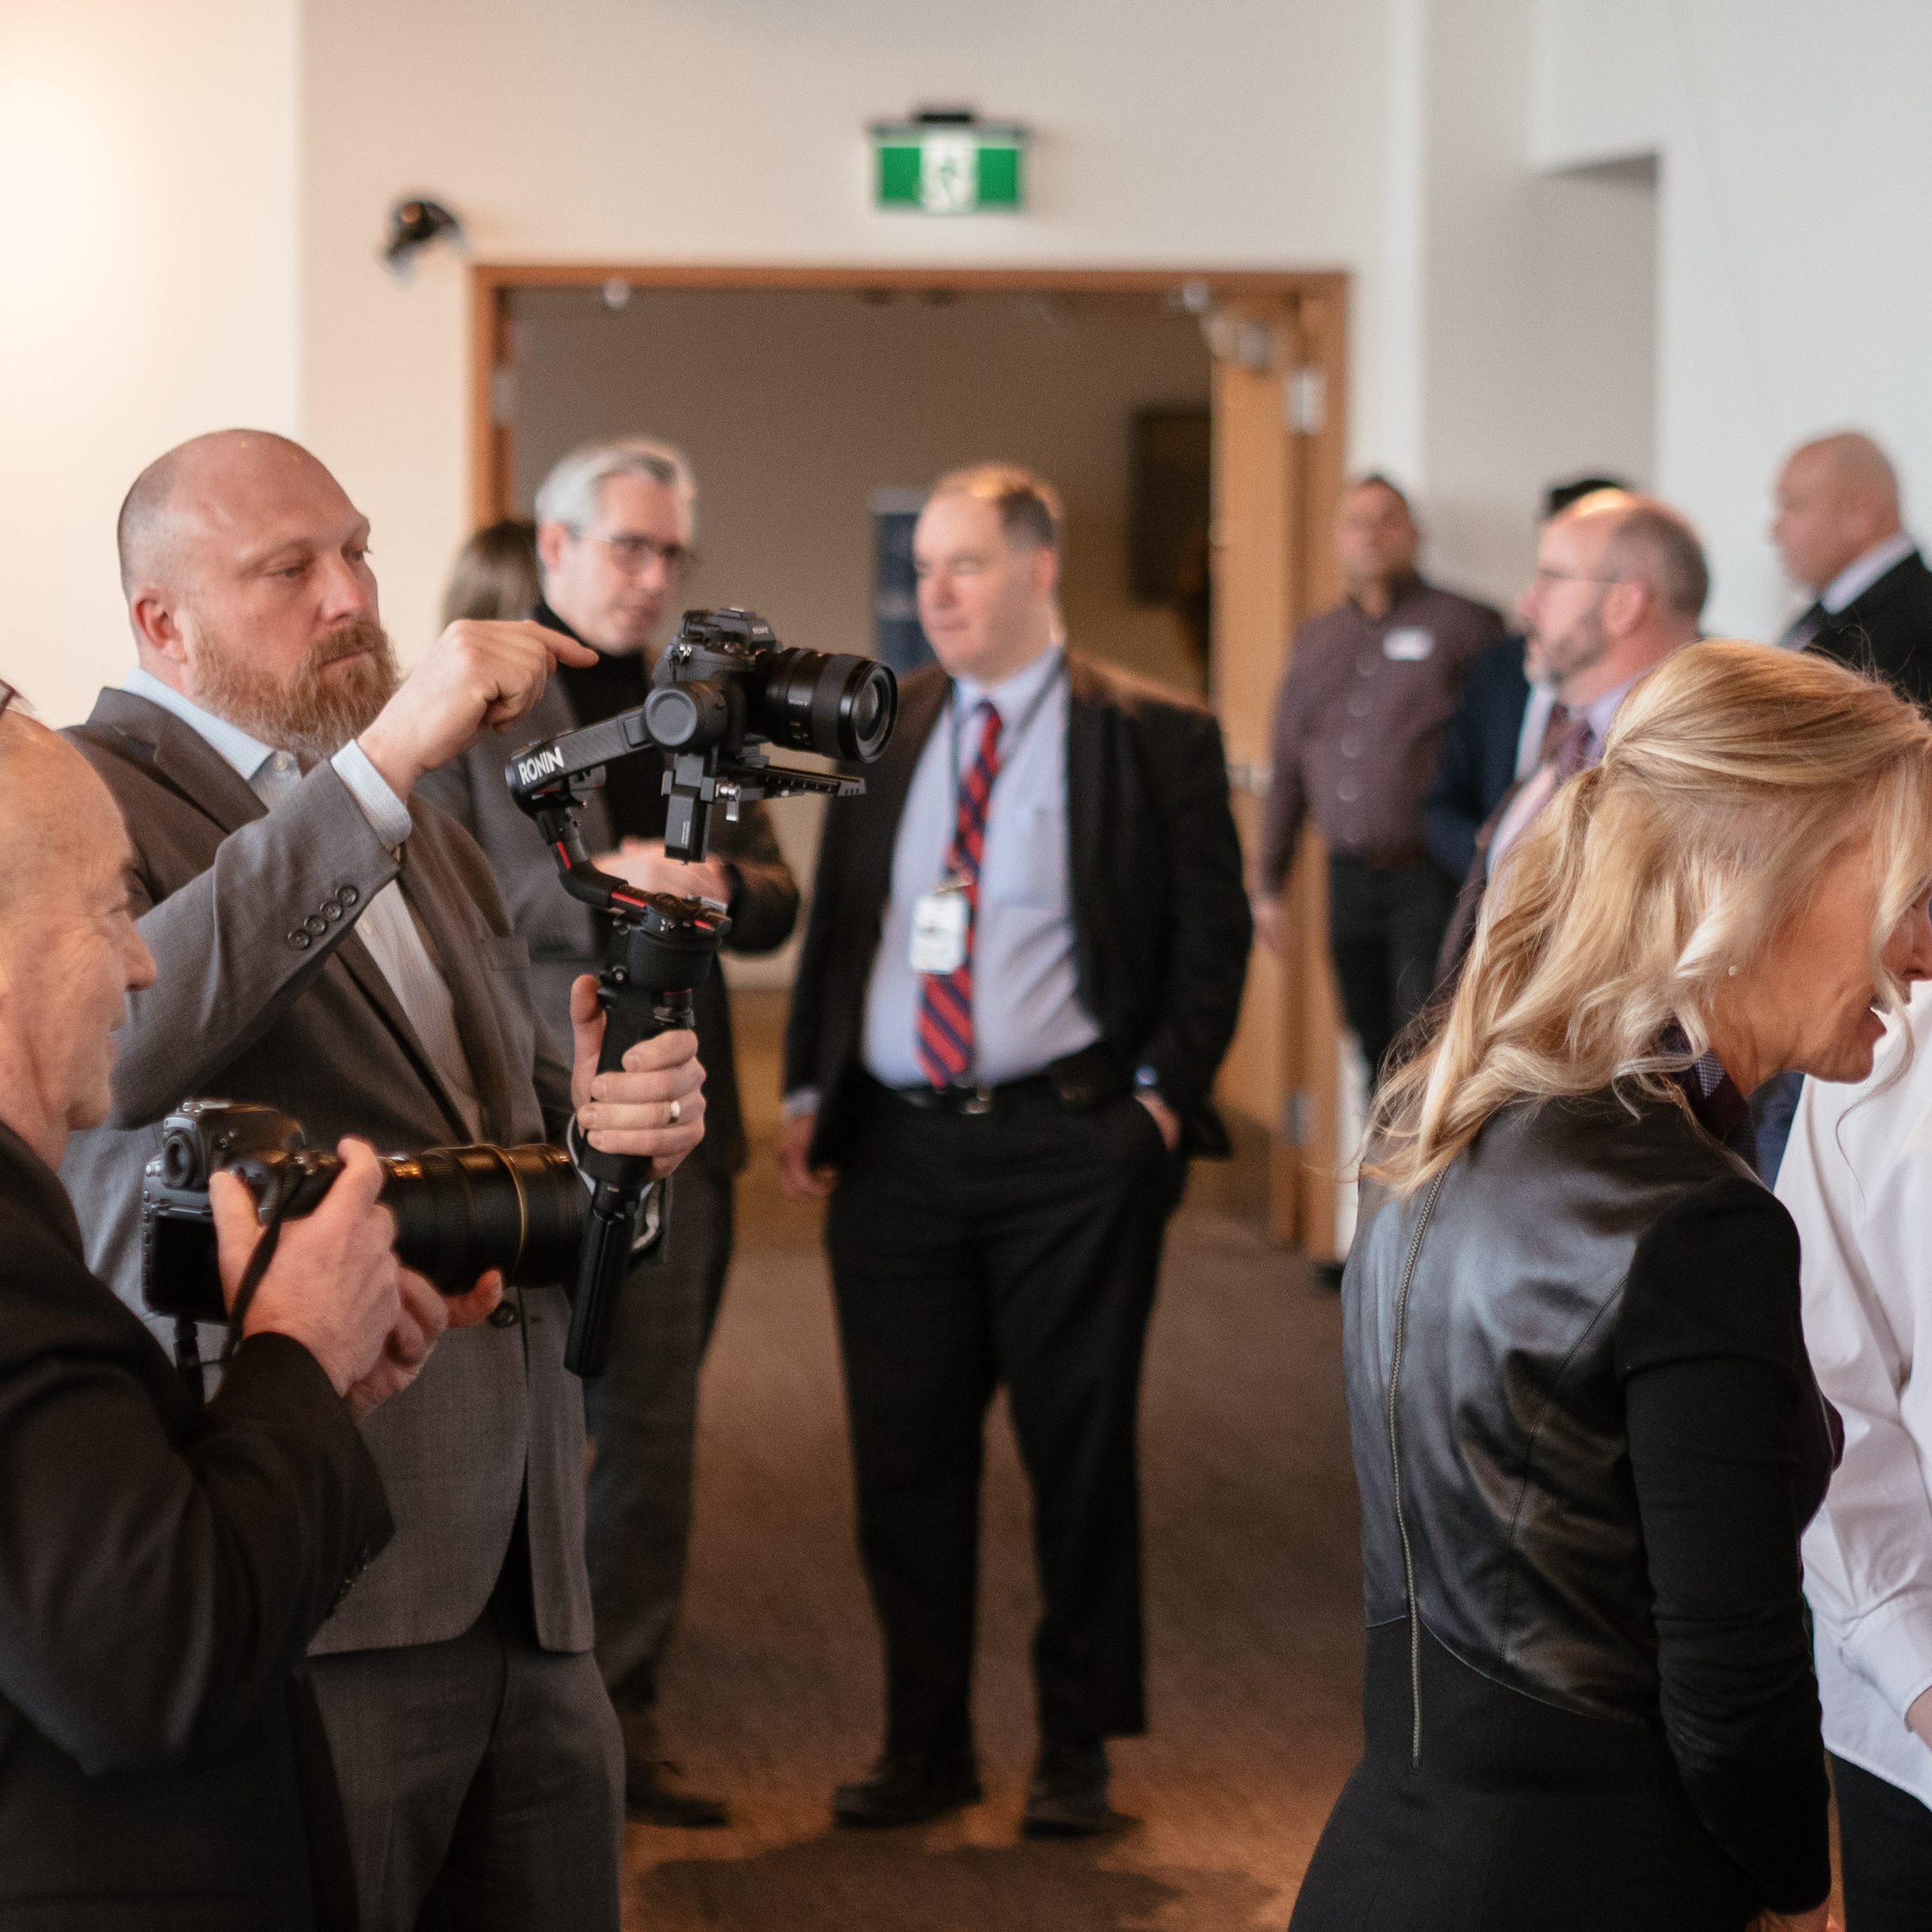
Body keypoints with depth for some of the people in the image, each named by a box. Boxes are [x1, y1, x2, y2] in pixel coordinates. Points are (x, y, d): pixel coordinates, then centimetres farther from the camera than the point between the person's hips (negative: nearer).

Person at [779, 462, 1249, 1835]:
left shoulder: (1152, 738, 0)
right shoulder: (881, 731, 13)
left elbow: (1213, 933, 0)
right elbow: (838, 921, 17)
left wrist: (1161, 1096, -8)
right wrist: (809, 1091, 8)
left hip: (1073, 1149, -4)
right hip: (894, 1146, 4)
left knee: (1080, 1451, 2)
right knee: (905, 1454, 5)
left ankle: (1078, 1750, 14)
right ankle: (926, 1746, 17)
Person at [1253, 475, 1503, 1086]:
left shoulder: (1466, 625, -1)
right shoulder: (1314, 641, 16)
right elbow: (1287, 769, 19)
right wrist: (1267, 883, 15)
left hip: (1429, 876, -5)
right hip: (1351, 876, 5)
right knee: (1377, 1056, 9)